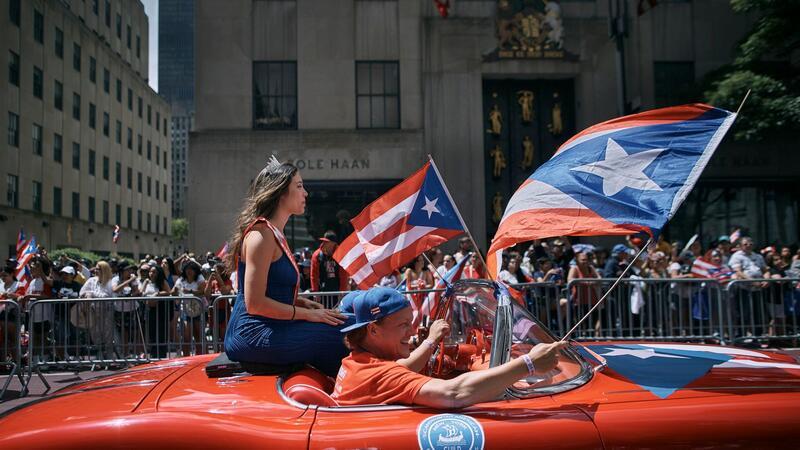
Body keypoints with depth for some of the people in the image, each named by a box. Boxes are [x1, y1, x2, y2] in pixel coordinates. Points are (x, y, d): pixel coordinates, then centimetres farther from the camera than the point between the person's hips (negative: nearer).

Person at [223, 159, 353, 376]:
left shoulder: (275, 235, 18)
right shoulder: (262, 233, -13)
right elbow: (254, 303, -19)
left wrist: (303, 303, 8)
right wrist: (307, 314, -14)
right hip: (252, 335, -10)